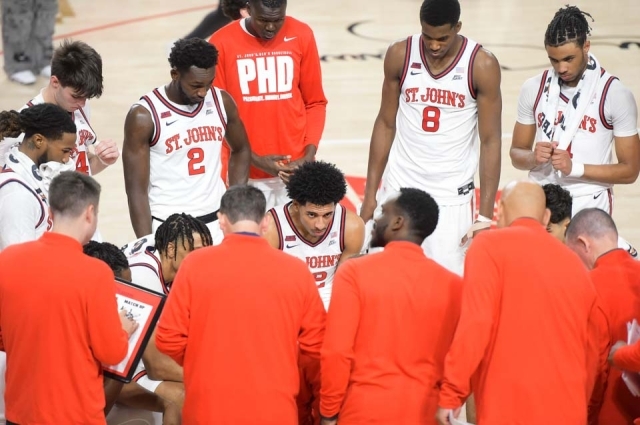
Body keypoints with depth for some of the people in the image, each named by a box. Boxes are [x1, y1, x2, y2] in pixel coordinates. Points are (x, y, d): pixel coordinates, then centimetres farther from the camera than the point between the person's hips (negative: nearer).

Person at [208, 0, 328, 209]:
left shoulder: (302, 36, 0)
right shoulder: (222, 43, -6)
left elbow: (315, 103, 6)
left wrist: (309, 155, -7)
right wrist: (254, 159, -10)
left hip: (295, 170, 2)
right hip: (245, 173, -1)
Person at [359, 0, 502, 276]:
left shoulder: (482, 66, -11)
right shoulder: (399, 56, -4)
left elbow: (490, 141, -8)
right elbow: (386, 125, 6)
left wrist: (486, 215, -12)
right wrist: (370, 193, 4)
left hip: (452, 197, -2)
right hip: (399, 189, 2)